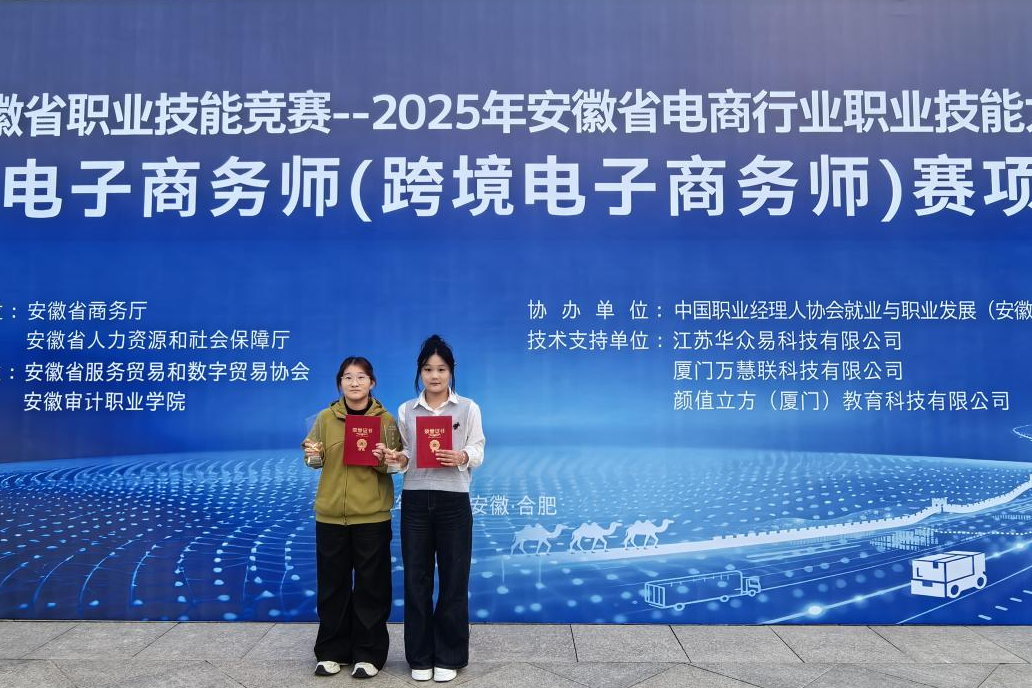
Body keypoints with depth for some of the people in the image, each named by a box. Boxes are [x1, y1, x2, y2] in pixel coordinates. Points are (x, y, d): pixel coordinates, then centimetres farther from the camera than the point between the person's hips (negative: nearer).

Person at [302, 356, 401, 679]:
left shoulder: (386, 420, -1)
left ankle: (368, 653, 18)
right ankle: (331, 651, 25)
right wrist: (312, 456, -9)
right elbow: (314, 459, 13)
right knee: (332, 584, 10)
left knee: (371, 585, 4)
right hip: (330, 514, 2)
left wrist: (384, 459, -18)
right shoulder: (325, 418, 3)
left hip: (372, 515, -2)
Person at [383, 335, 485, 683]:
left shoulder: (468, 408, 2)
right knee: (416, 580, 6)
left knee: (453, 580, 4)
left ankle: (448, 657, 19)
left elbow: (478, 452, -1)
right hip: (415, 501, 2)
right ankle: (420, 657, 20)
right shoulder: (406, 411, 8)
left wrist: (463, 457, -22)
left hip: (453, 502, -2)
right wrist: (399, 460, -14)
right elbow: (406, 455, 8)